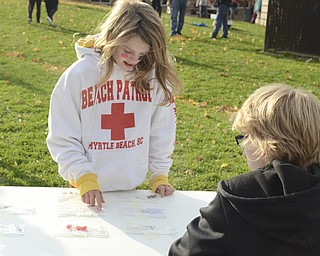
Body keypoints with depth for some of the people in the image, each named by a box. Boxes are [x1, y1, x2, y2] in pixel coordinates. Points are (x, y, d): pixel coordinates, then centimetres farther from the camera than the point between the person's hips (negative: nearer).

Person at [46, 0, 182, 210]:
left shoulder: (151, 75, -7)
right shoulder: (78, 74, -13)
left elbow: (161, 129, 3)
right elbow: (62, 137, -9)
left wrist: (160, 174, 3)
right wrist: (84, 178, -16)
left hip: (131, 187, 2)